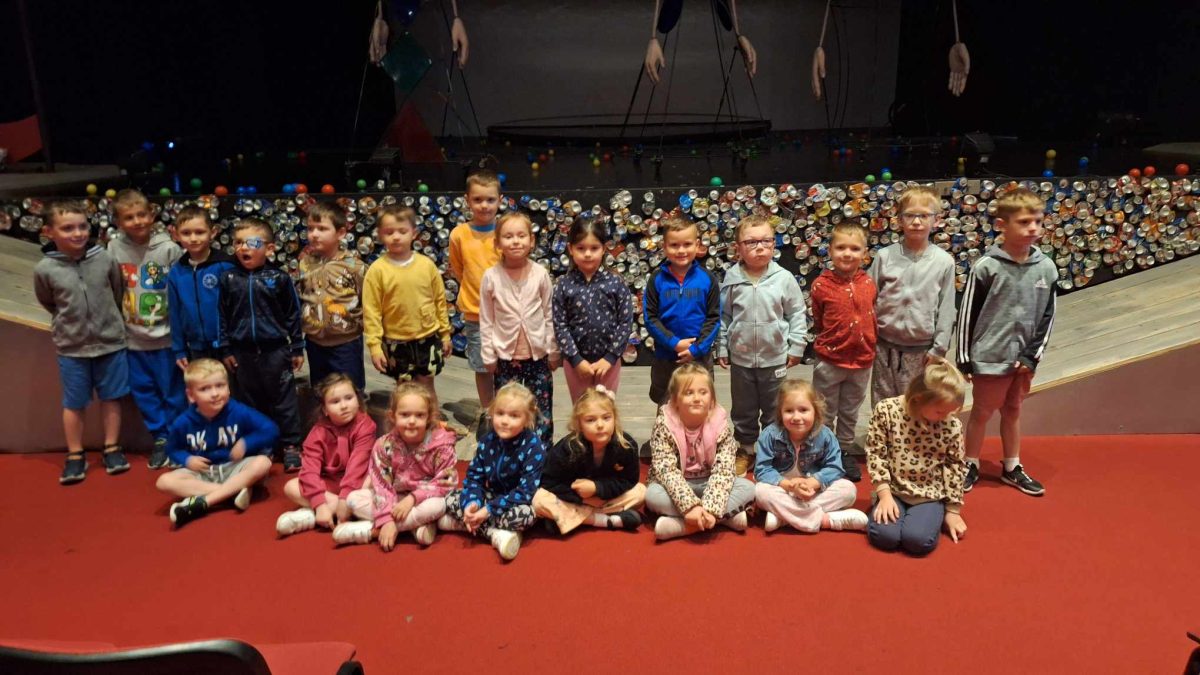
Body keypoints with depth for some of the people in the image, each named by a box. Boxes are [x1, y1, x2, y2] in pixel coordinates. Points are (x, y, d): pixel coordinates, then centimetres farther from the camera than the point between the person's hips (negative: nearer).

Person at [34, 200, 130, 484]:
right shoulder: (44, 269, -12)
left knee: (111, 397, 11)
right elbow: (48, 303, 6)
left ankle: (112, 448, 26)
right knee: (73, 404, 10)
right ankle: (75, 456, 24)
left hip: (110, 341, 1)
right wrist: (68, 321, 9)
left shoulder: (105, 258, -9)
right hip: (71, 347, -1)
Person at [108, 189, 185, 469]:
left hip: (166, 336, -3)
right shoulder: (114, 249, -2)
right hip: (133, 337, 3)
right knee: (143, 391, 12)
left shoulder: (169, 249, -10)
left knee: (173, 392, 7)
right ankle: (159, 438, 26)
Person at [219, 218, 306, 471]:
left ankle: (290, 446, 13)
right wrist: (225, 349, 5)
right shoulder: (229, 279, 1)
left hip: (275, 350, -3)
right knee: (253, 401, 14)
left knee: (283, 400, 4)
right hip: (244, 352, 3)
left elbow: (293, 315, -1)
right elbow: (223, 316, 7)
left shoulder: (280, 278, -6)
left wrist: (297, 348, 0)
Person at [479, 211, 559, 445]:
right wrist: (489, 356, 0)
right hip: (505, 357, 0)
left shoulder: (540, 274, -8)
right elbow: (486, 320, -2)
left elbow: (549, 316, 0)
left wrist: (553, 351, 3)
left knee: (542, 413, 11)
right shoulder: (491, 276, -8)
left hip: (538, 355, 0)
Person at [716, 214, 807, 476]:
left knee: (774, 412, 13)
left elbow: (797, 314, -1)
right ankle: (745, 451, 33)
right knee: (743, 411, 15)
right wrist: (722, 348, 4)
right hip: (741, 358, 1)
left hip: (775, 359, -1)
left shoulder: (784, 278, -9)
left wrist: (795, 347, -2)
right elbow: (724, 315, 3)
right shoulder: (732, 278, -6)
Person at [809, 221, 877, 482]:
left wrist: (867, 344, 10)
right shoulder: (821, 284, -13)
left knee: (850, 412, 18)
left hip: (862, 360, 3)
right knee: (825, 413, 11)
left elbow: (872, 318, 9)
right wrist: (831, 340, 6)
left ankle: (845, 451, 34)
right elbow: (817, 321, 0)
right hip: (830, 360, -3)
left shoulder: (868, 283, -3)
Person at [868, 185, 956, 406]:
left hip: (921, 349, -1)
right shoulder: (885, 256, -4)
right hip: (886, 346, 1)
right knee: (882, 405, 12)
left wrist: (938, 349, -2)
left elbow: (946, 309, -1)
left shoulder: (944, 261, -4)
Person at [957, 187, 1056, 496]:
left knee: (1012, 410, 18)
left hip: (1022, 358, 4)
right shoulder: (987, 267, -13)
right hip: (988, 357, -4)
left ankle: (1012, 468, 32)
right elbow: (967, 313, -8)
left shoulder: (1046, 268, -2)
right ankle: (971, 466, 25)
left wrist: (1033, 355, -1)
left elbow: (1047, 316, 5)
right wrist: (964, 358, -7)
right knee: (982, 412, 8)